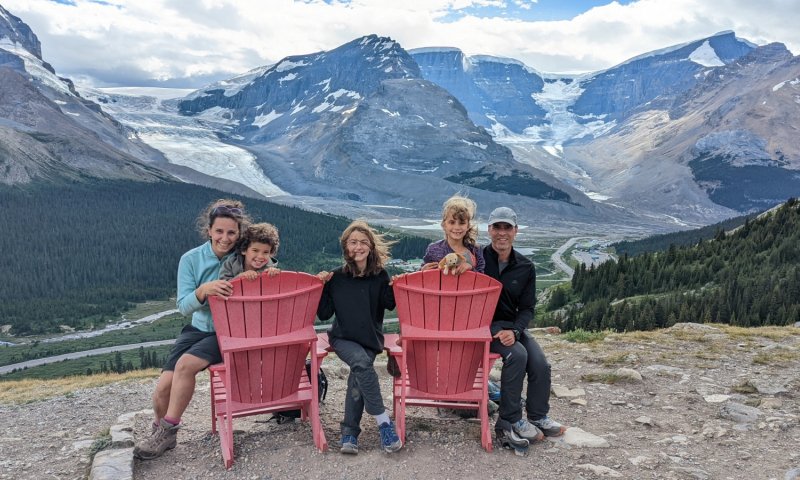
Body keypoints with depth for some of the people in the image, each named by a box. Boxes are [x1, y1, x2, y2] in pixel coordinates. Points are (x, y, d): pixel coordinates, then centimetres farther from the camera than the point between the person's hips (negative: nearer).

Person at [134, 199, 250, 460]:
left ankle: (167, 432, -9)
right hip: (198, 328, 3)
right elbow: (184, 306, -8)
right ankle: (160, 433, 20)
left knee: (186, 364, -28)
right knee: (162, 389, -11)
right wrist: (204, 290, -30)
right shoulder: (191, 259, -5)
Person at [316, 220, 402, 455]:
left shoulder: (380, 276, 4)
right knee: (362, 362, -31)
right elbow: (324, 314, 2)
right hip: (343, 338, -1)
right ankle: (384, 423, -27)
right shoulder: (336, 277, 3)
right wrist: (322, 286, -8)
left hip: (370, 339, 1)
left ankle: (349, 432, -19)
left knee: (358, 376, -26)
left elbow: (390, 304, 0)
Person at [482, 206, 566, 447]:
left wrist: (514, 331, -15)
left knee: (541, 364, -15)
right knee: (517, 354, -28)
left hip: (513, 326, 5)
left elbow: (527, 308, 3)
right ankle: (509, 421, -14)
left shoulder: (526, 268, 4)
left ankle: (538, 417, 9)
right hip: (483, 324, -4)